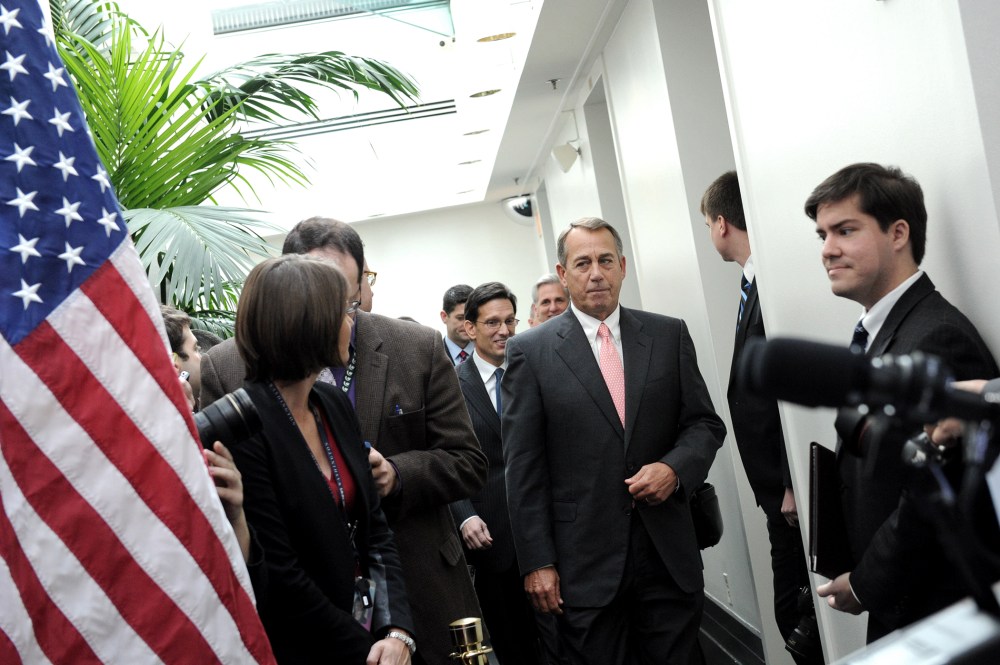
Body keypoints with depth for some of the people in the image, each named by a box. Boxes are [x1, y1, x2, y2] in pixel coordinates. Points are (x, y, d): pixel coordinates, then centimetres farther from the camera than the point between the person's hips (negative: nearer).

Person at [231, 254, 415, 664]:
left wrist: (397, 631, -8)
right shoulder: (240, 425, -21)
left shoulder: (335, 406, 2)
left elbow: (373, 526, 3)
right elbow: (278, 576, -20)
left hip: (371, 626, 7)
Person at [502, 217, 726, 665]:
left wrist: (675, 468, -11)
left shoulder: (669, 335, 6)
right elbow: (523, 467, -3)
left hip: (669, 557, 3)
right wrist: (537, 562, -7)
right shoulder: (529, 351, -2)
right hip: (585, 565, -2)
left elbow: (705, 423, 10)